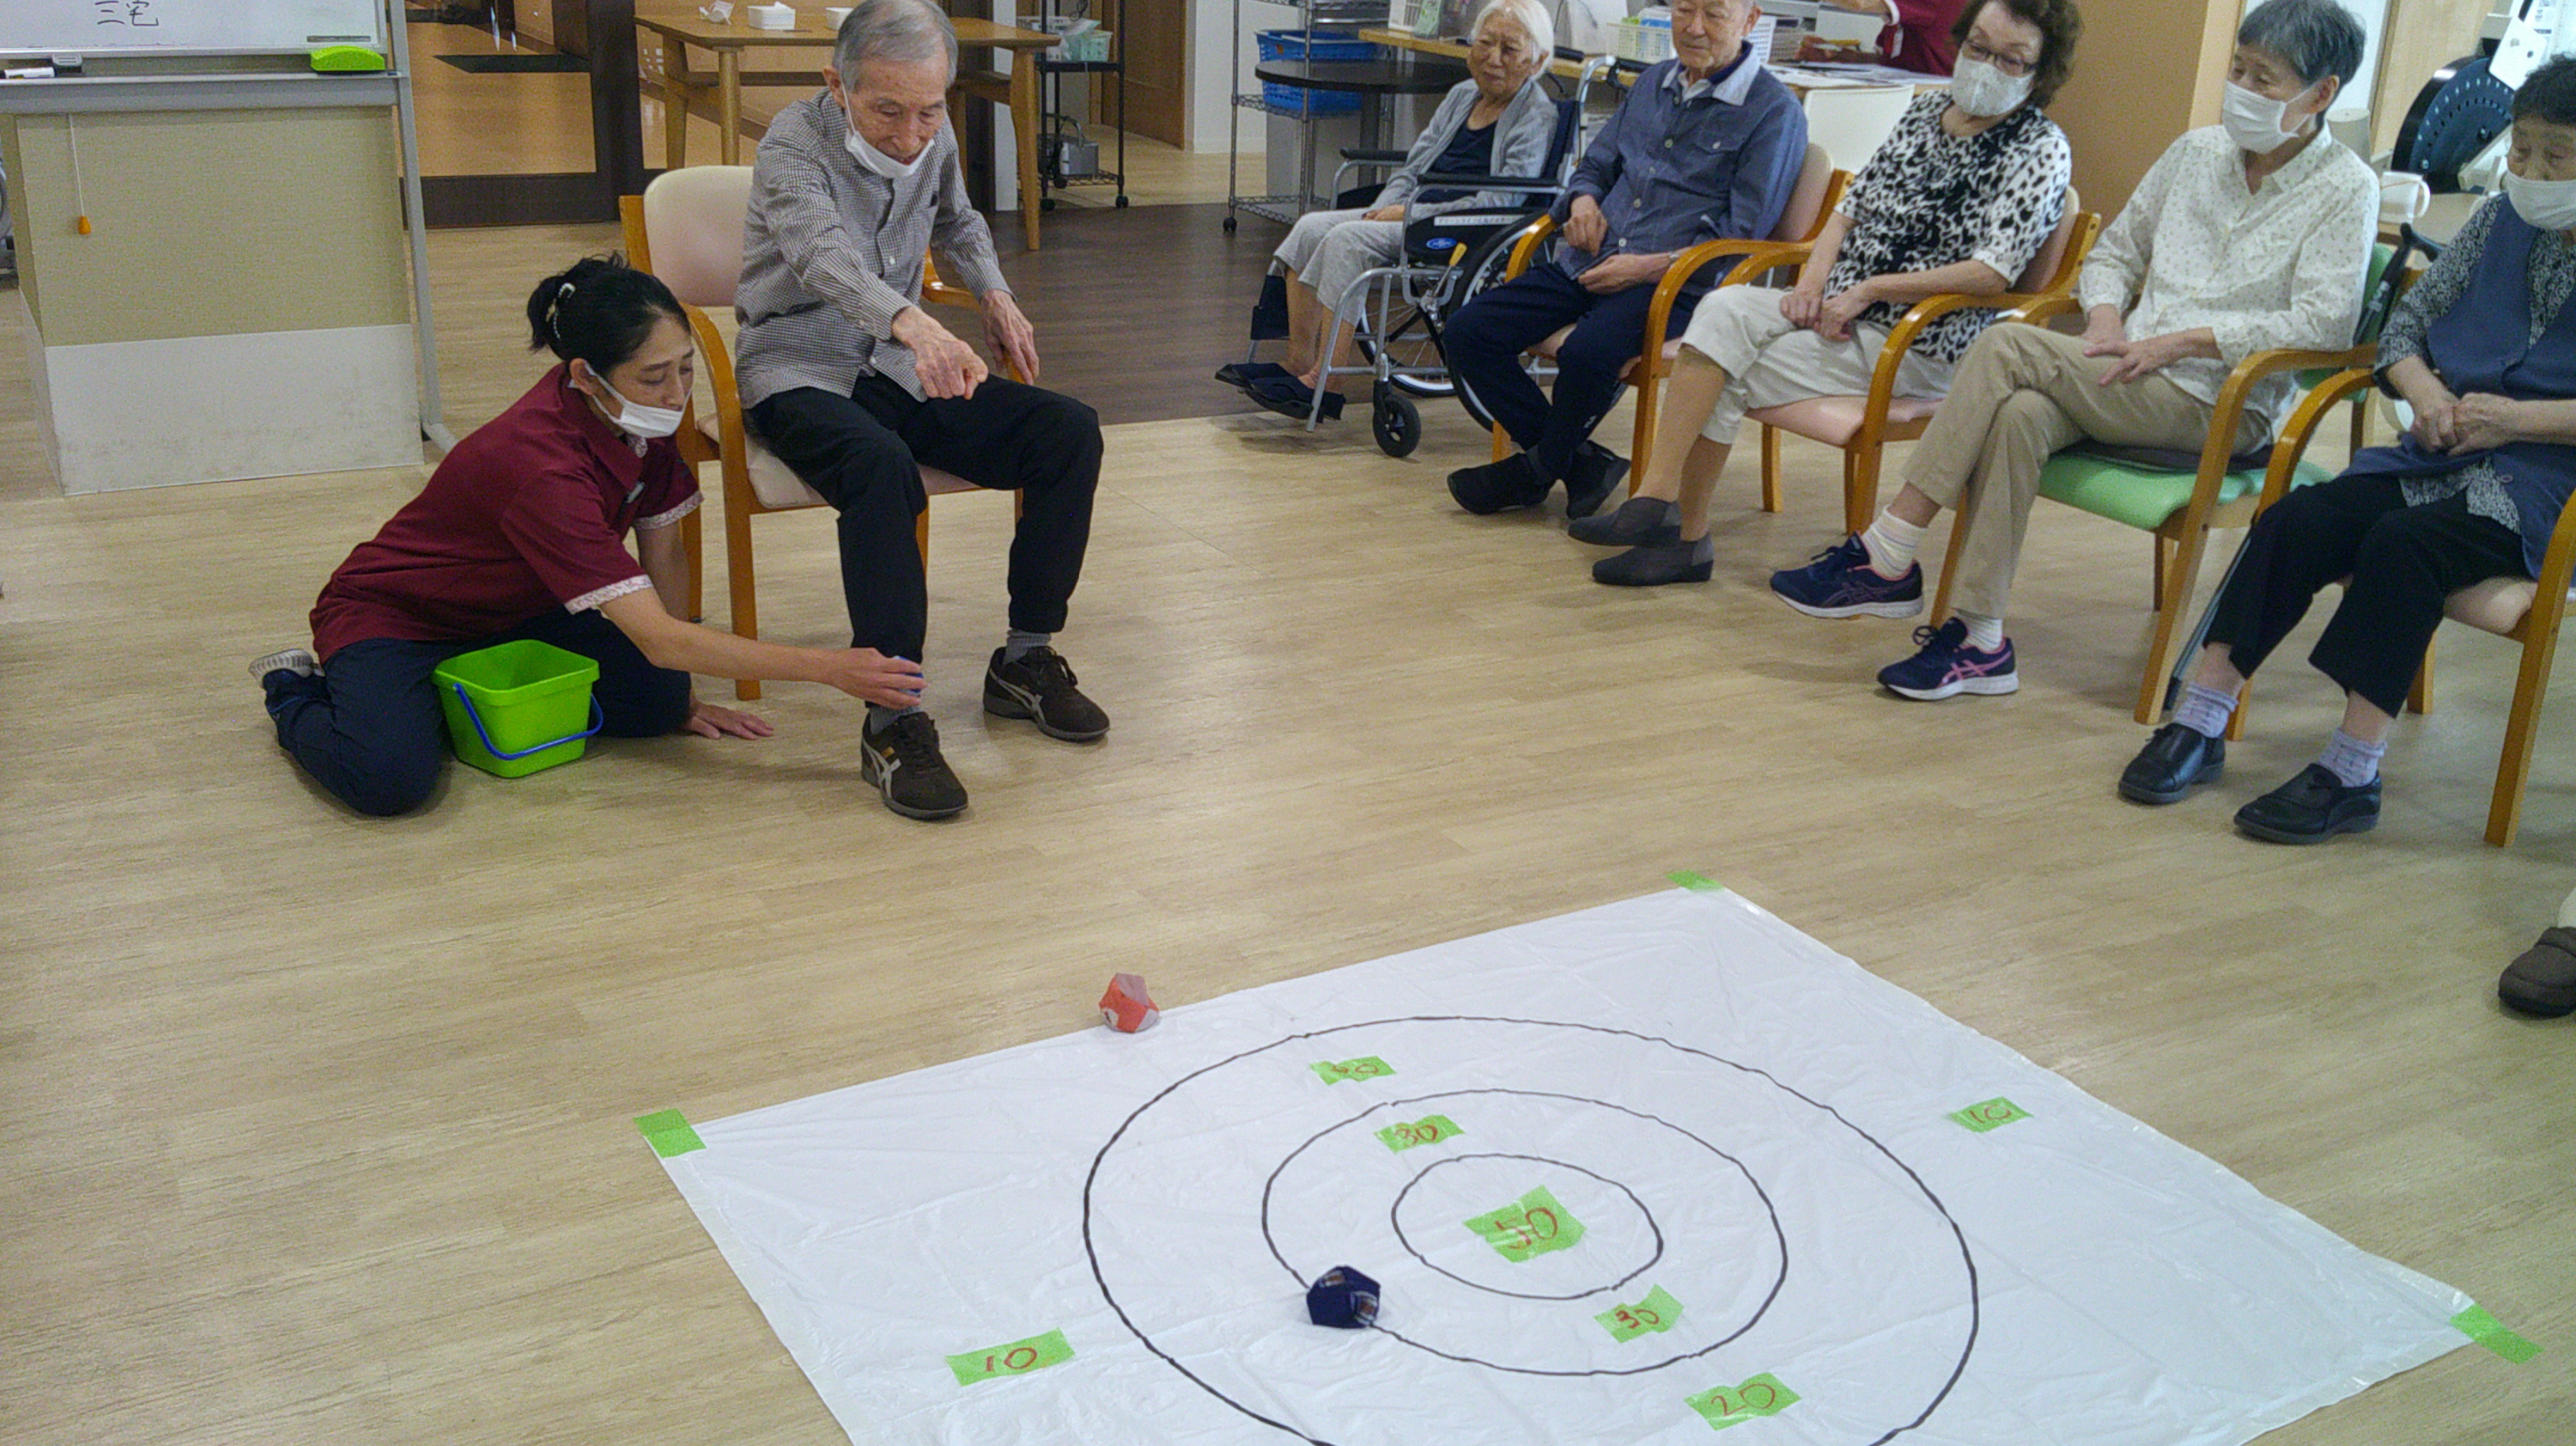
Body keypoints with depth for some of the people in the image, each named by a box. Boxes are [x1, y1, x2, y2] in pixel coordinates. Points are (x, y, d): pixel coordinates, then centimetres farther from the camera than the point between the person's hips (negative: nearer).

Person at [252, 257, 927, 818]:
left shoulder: (642, 416, -15)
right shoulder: (538, 465, -37)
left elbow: (664, 553, -1)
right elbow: (659, 637, -39)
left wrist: (684, 696, -2)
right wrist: (829, 667, -41)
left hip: (511, 613, 7)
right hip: (389, 613, -7)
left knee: (658, 702, -17)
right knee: (390, 779, -33)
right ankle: (299, 693, 2)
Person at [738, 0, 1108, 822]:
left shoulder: (933, 137, 3)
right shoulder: (793, 148, -18)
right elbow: (828, 256, -40)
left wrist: (995, 296, 5)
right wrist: (915, 324, -60)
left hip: (898, 365, 6)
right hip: (800, 374, -6)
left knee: (1070, 432, -12)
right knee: (882, 466, -39)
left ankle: (1025, 662, -1)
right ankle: (894, 724, -36)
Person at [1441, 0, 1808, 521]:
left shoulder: (1774, 111, -2)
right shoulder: (1654, 82, 19)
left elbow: (1742, 235, -7)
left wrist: (1648, 267, -16)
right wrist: (1584, 200, 4)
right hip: (1591, 263, 7)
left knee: (1587, 354, -36)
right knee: (1469, 333, -9)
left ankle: (1536, 470, -6)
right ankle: (1578, 463, -5)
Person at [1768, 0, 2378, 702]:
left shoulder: (2346, 189, 0)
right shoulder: (2197, 151, 17)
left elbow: (2322, 324, -13)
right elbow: (2114, 251, 24)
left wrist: (2181, 340, -16)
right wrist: (2106, 319, 2)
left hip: (2222, 408, -5)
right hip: (2131, 381, 5)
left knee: (2007, 344, -25)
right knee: (2018, 415, -30)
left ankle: (1887, 559, -22)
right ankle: (1980, 641, -28)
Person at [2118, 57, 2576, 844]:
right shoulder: (2500, 220, 12)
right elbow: (2407, 321, 15)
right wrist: (2424, 391, -6)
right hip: (2448, 450, 5)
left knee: (2402, 542, -33)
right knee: (2296, 520, -20)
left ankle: (2351, 773, -30)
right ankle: (2200, 720, -18)